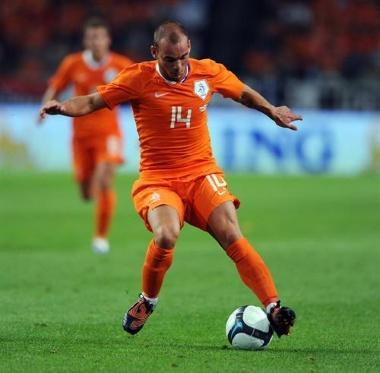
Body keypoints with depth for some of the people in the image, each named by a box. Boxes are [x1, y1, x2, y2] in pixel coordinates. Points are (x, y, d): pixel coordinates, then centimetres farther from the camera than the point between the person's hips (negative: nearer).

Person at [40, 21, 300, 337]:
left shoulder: (209, 72, 4)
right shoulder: (139, 78, -5)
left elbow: (244, 94, 24)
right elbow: (93, 102, -3)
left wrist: (272, 111, 19)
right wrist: (62, 107, -20)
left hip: (202, 173, 2)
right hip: (157, 179, -2)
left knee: (231, 236, -21)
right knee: (166, 237, -29)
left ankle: (274, 309, -21)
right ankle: (147, 301, -1)